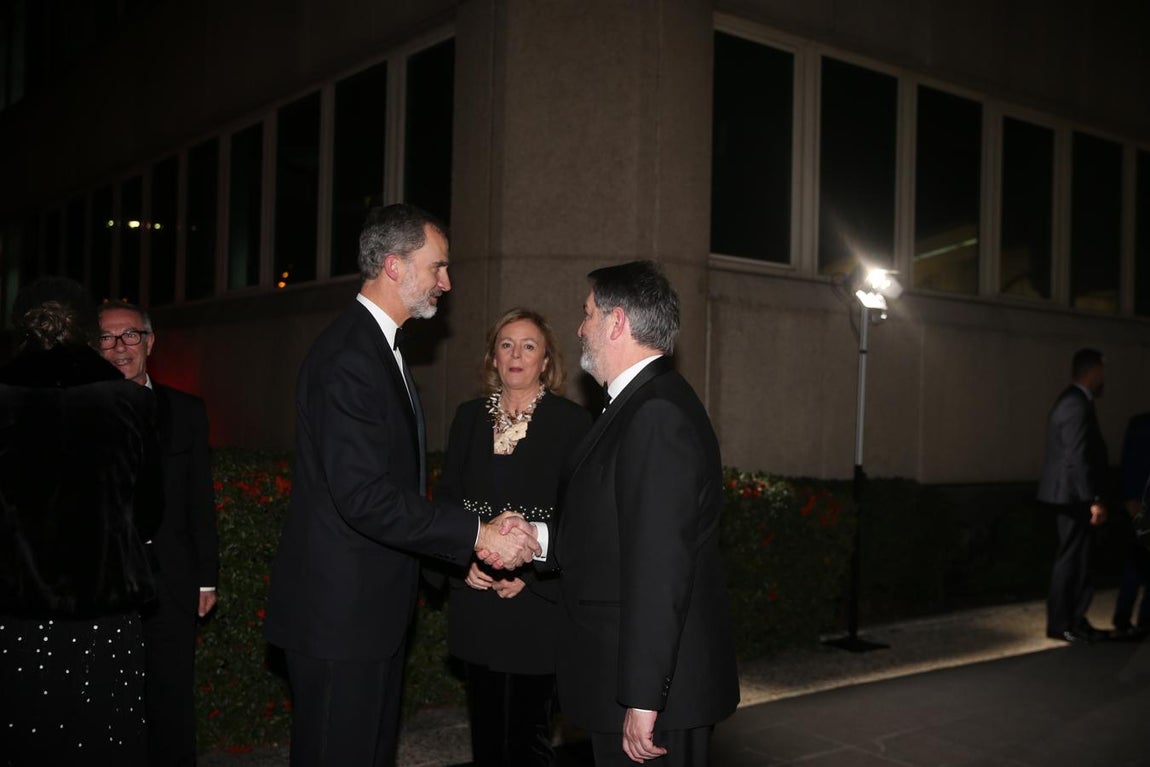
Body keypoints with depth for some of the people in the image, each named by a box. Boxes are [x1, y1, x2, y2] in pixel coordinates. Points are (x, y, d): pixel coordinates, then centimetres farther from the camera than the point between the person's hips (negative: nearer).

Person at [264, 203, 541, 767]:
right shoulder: (347, 356, -20)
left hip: (374, 611, 10)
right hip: (339, 614, -10)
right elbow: (364, 495, -27)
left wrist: (464, 551, 10)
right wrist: (476, 534, -22)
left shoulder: (381, 347, 14)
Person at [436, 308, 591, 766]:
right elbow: (446, 498, 11)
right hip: (475, 601, 4)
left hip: (537, 603, -4)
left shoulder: (572, 422, -5)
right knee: (484, 728, 14)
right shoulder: (470, 417, 9)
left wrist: (531, 575, -14)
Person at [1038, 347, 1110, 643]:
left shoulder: (1073, 400, 15)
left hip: (1070, 495, 10)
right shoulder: (1078, 405, -18)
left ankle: (1074, 622, 20)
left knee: (1075, 559, 13)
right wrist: (1095, 499, -24)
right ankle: (1061, 625, 3)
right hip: (1073, 495, -10)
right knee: (1071, 560, -4)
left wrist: (1092, 496, 21)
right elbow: (1078, 458, -24)